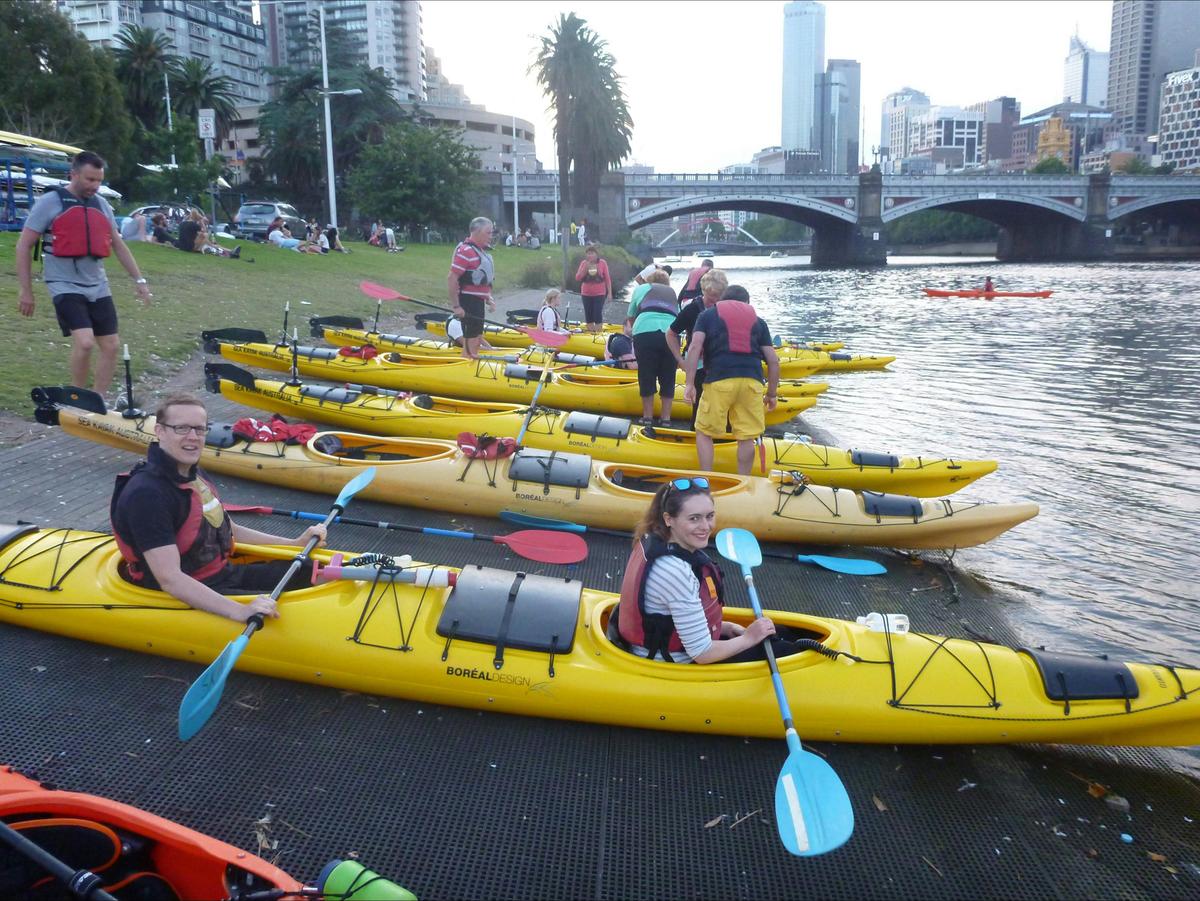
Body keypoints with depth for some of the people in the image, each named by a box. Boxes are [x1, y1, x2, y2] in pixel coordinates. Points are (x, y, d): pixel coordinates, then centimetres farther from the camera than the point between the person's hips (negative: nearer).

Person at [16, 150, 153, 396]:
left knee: (111, 346, 3)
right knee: (85, 342, -21)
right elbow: (24, 246, -4)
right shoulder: (50, 202, -6)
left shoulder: (101, 205, 10)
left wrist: (139, 280, 12)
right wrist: (25, 290, -8)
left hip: (98, 286, 6)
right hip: (65, 286, -6)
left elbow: (118, 245, 18)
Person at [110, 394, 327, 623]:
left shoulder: (194, 473, 8)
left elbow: (229, 531, 18)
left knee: (306, 572, 8)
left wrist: (296, 543, 11)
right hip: (190, 597, -9)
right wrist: (240, 612, -38)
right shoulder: (146, 493, -23)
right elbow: (170, 580, -30)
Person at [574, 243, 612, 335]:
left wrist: (609, 293, -5)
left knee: (598, 314, -10)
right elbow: (577, 278, -4)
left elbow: (607, 279, -3)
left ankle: (598, 333, -3)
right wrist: (585, 267, -16)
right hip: (586, 294, 3)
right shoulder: (583, 263, 1)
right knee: (588, 315, 8)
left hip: (599, 294, -3)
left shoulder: (602, 263, -6)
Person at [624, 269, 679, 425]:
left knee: (646, 375, 10)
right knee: (668, 377, 13)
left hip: (645, 332, -1)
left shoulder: (642, 288, 26)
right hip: (670, 334, 1)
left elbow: (630, 317, 33)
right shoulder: (673, 293, 32)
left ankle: (648, 416, 16)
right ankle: (666, 418, 16)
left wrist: (629, 329, 54)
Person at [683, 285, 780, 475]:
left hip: (718, 379, -2)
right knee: (746, 438, 9)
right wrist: (772, 393, 25)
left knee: (704, 432, 11)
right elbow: (773, 361, 16)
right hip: (752, 380, 2)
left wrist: (689, 383, -2)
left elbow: (695, 347, 1)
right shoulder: (758, 321, 24)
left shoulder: (707, 315, 18)